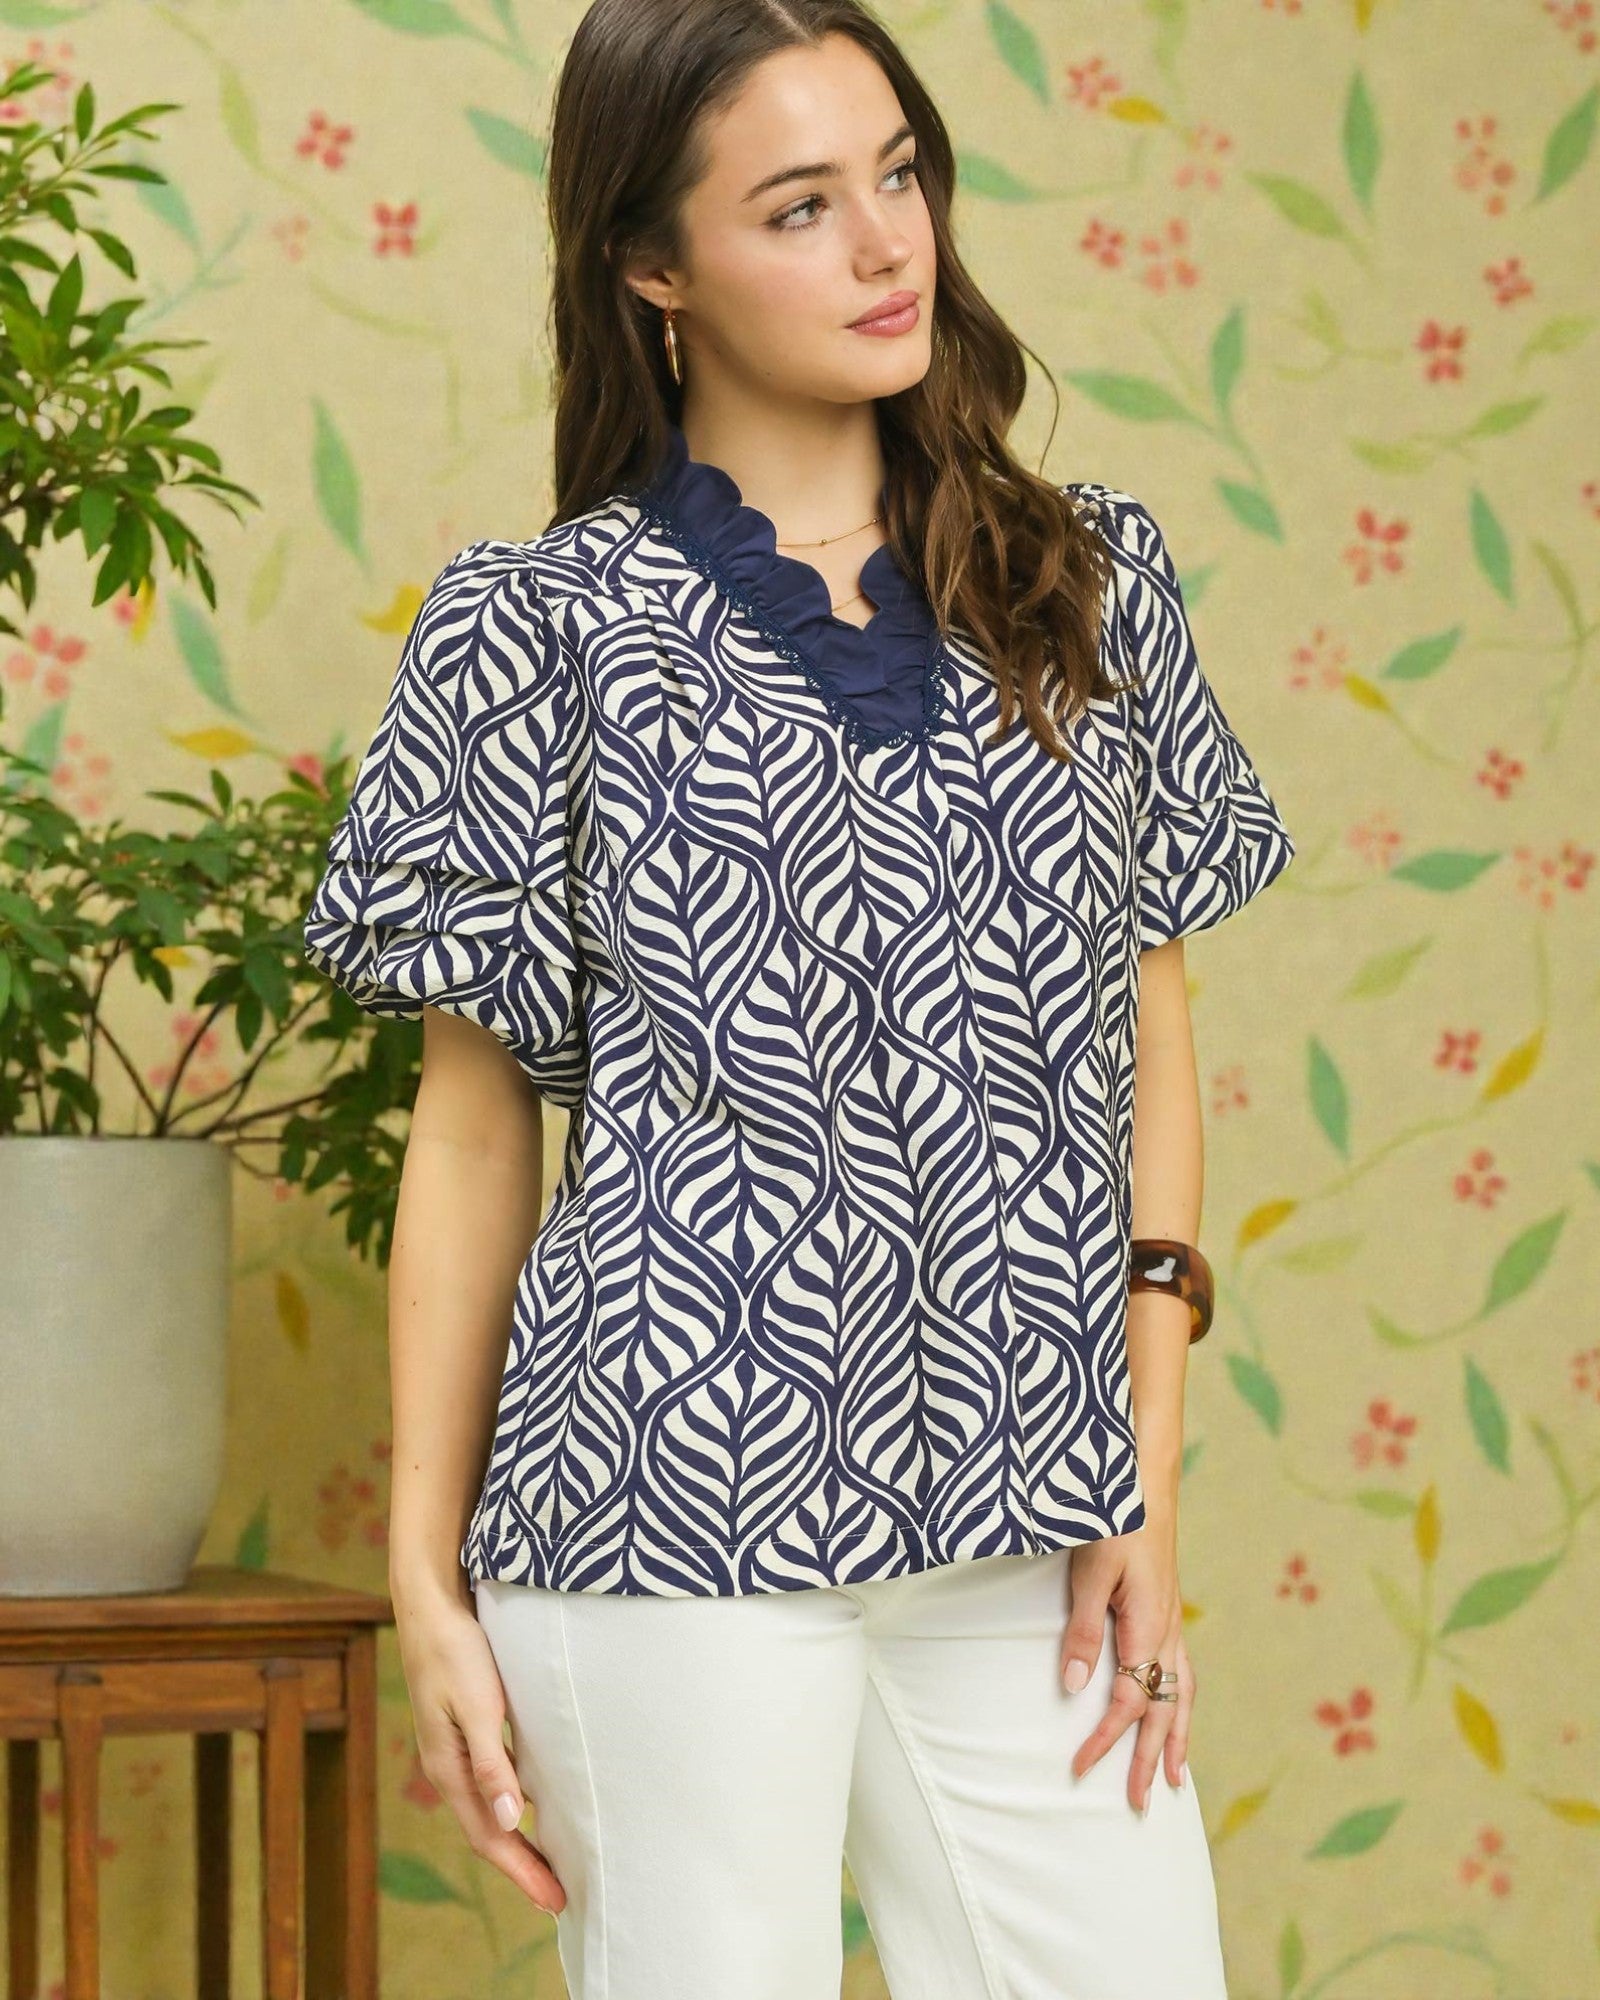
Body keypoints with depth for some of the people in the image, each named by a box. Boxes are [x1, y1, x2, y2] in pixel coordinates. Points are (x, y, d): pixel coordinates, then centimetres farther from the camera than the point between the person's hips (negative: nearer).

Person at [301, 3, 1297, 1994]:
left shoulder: (1089, 583, 11)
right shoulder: (544, 627, 1)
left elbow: (1151, 1041, 12)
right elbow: (474, 1122, 4)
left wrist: (1146, 1481, 5)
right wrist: (428, 1573, 2)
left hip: (1024, 1527, 3)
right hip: (678, 1502, -3)